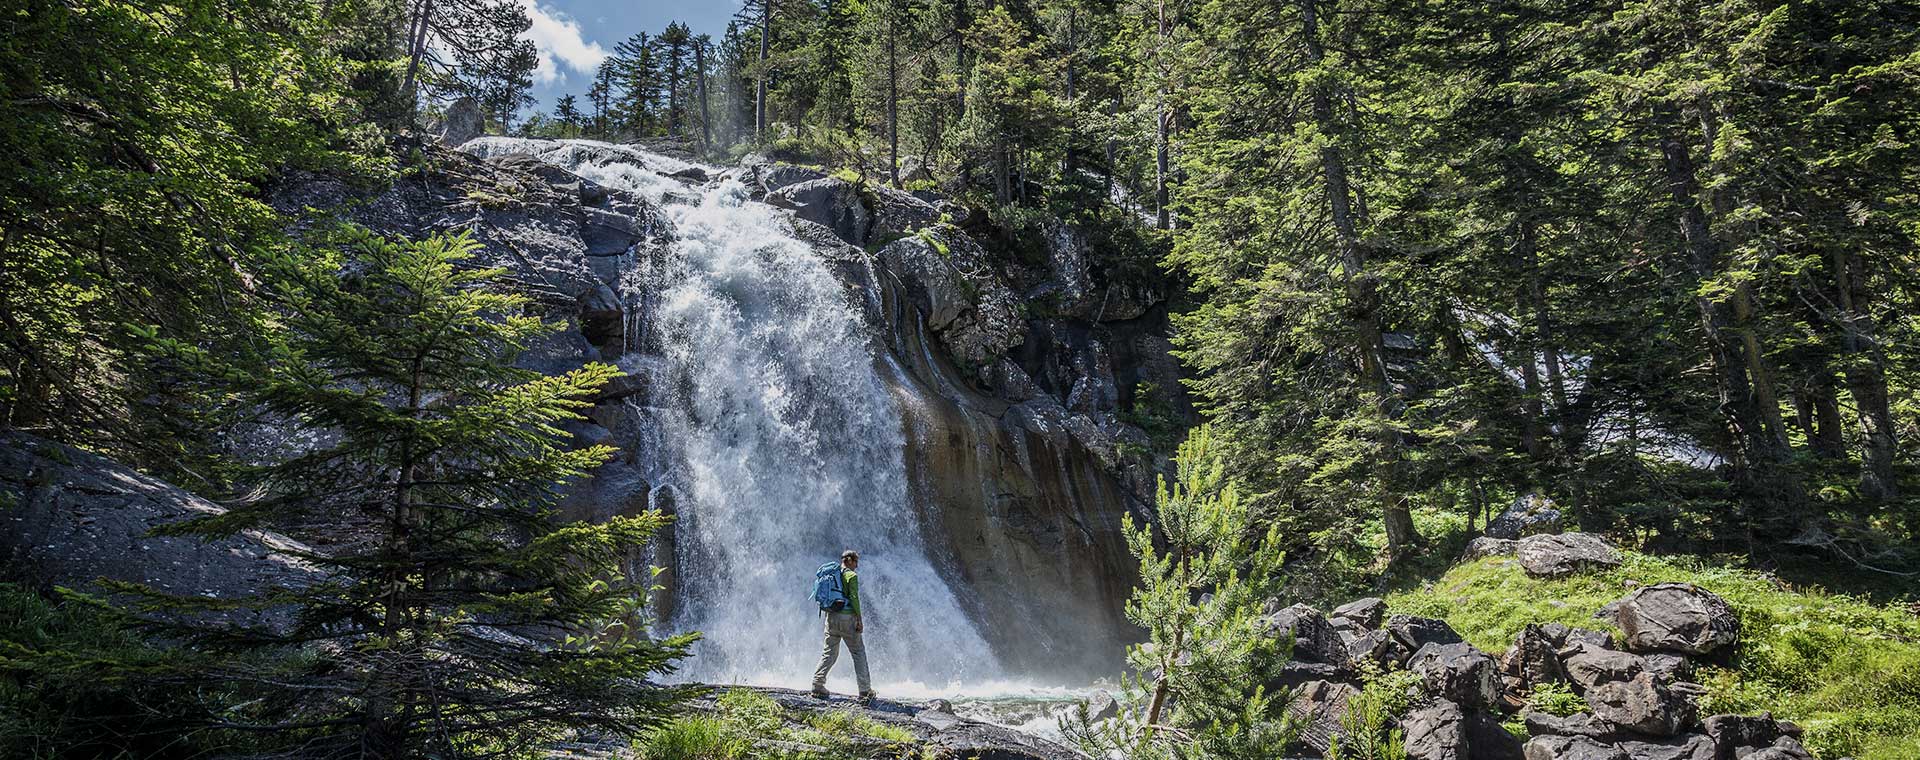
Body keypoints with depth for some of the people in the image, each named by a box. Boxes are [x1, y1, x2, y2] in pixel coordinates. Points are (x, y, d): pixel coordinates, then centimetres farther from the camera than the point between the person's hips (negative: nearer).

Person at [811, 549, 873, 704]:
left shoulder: (830, 575, 13)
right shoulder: (851, 575, -7)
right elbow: (854, 598, -14)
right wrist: (859, 619, -11)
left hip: (831, 616, 6)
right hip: (847, 616, -6)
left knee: (829, 652, 14)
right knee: (859, 653, 1)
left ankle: (817, 686, 5)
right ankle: (865, 691, -1)